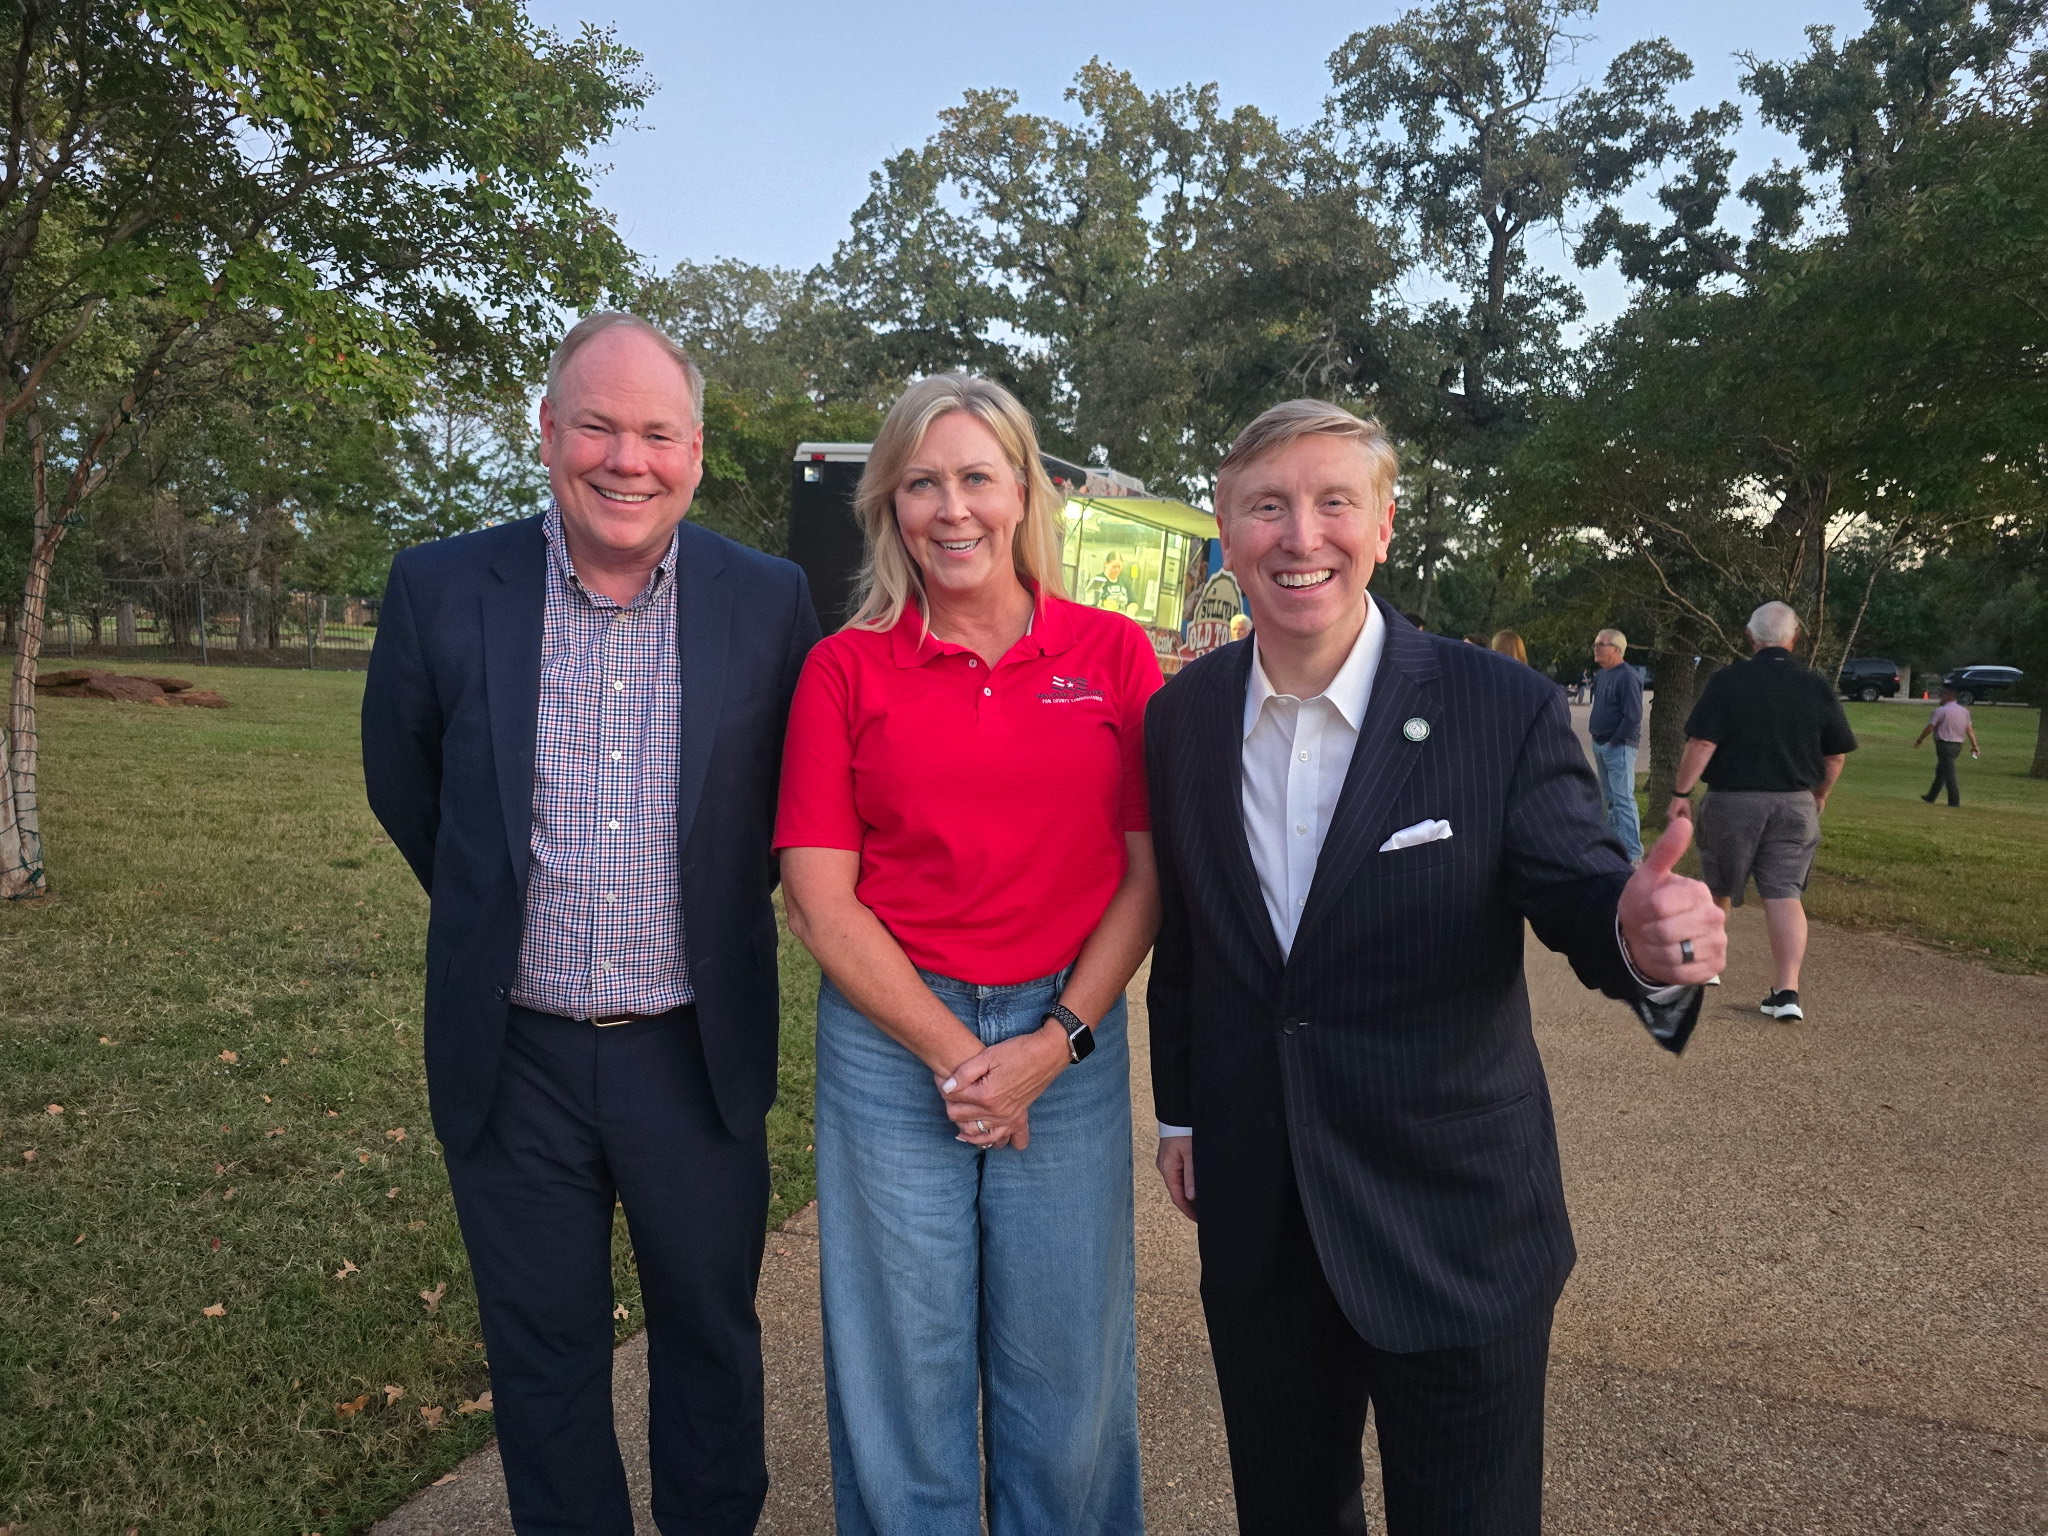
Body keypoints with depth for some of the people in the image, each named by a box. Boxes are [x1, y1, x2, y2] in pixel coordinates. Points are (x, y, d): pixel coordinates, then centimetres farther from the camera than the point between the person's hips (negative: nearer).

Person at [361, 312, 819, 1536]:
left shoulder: (770, 601, -7)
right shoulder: (441, 591, -7)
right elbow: (404, 786, 7)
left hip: (698, 1056, 0)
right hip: (513, 1057, 1)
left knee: (712, 1336, 18)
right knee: (543, 1356, 17)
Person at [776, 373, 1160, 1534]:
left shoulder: (1114, 654, 1)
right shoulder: (844, 668, -1)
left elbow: (1147, 874, 0)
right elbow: (819, 898, -4)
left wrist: (1055, 1042, -10)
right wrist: (955, 1055, -10)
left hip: (1071, 1035, 1)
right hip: (892, 1038, 0)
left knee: (1066, 1360, 14)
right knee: (904, 1363, 13)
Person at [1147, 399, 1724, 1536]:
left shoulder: (1505, 711, -13)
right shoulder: (1179, 717, -2)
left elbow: (1578, 887, -12)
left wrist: (1644, 935, -36)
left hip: (1456, 1225, -3)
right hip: (1253, 1220, 4)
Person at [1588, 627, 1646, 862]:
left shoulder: (1627, 676, -16)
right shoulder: (1601, 675, 13)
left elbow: (1633, 716, -20)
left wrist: (1615, 741, -16)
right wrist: (1596, 737, 13)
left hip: (1619, 746, -10)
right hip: (1600, 744, 10)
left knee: (1623, 800, -12)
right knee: (1609, 799, 16)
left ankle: (1633, 855, -12)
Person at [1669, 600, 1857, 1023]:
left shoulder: (1728, 682, -10)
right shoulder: (1817, 687, 1)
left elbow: (1702, 743, -15)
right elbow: (1837, 753, 8)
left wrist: (1681, 792, -7)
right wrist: (1820, 794, 23)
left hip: (1733, 801, -2)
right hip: (1795, 804, 2)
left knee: (1718, 888, 16)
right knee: (1785, 894, 1)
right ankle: (1787, 992, -7)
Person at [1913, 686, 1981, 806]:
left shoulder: (1941, 710, -12)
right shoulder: (1964, 710, 9)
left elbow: (1930, 727, -13)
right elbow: (1969, 729, 8)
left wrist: (1919, 740, -2)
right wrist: (1974, 746, 9)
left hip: (1944, 744, -7)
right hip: (1958, 745, 7)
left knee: (1949, 773, -6)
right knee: (1940, 770, 19)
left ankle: (1954, 800, -8)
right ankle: (1931, 796, 27)